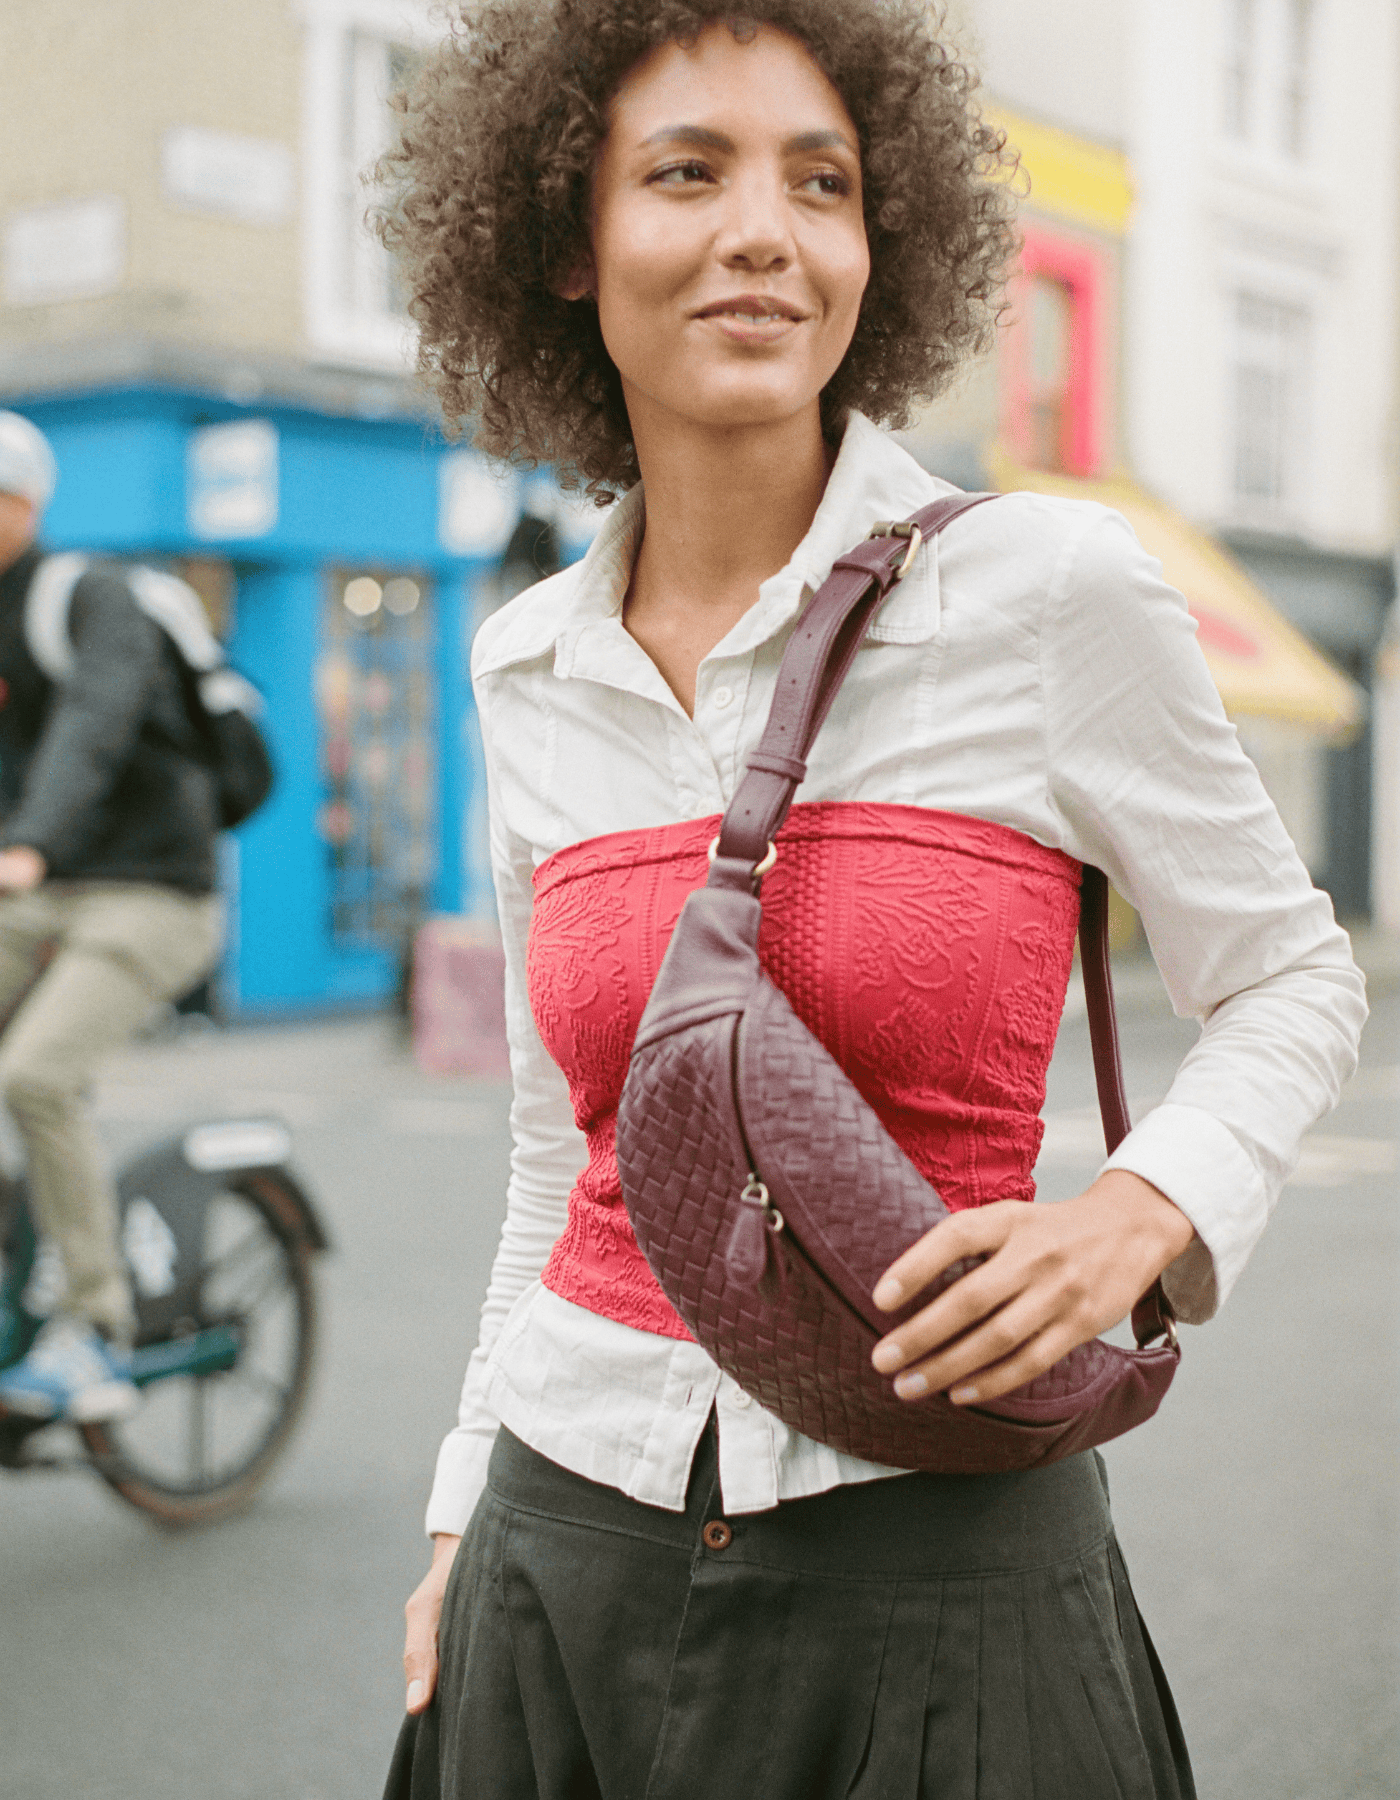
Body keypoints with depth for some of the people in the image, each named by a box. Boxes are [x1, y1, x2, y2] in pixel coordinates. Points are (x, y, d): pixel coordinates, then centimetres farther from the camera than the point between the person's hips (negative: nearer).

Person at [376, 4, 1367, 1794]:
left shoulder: (1052, 588, -9)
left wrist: (1138, 1208, -16)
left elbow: (1293, 984, 1)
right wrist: (471, 1512, 13)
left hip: (935, 1574, -3)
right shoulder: (530, 672, 4)